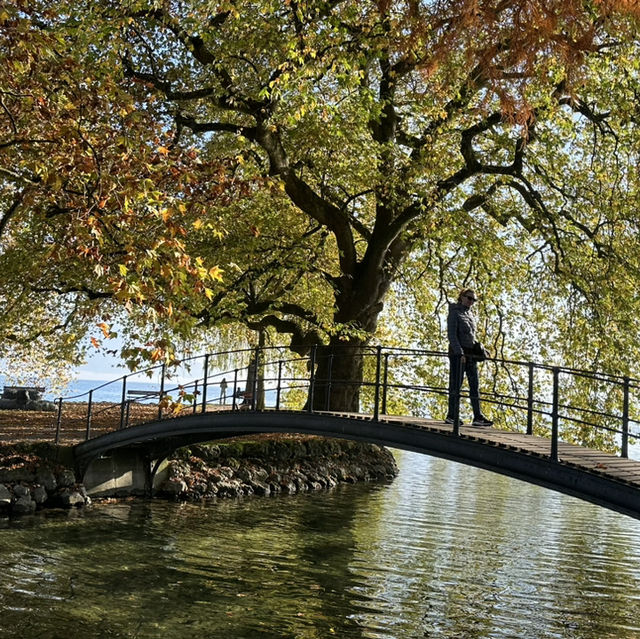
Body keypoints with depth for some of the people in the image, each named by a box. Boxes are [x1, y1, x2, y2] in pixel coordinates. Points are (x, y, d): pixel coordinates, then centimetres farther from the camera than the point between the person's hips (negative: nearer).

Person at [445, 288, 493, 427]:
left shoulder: (470, 314, 18)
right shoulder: (454, 313, -5)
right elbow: (451, 335, -13)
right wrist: (460, 353, -21)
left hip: (471, 353, 7)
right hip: (457, 353, -7)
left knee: (475, 384, 2)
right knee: (456, 384, -3)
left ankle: (478, 417, 1)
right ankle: (451, 415, 4)